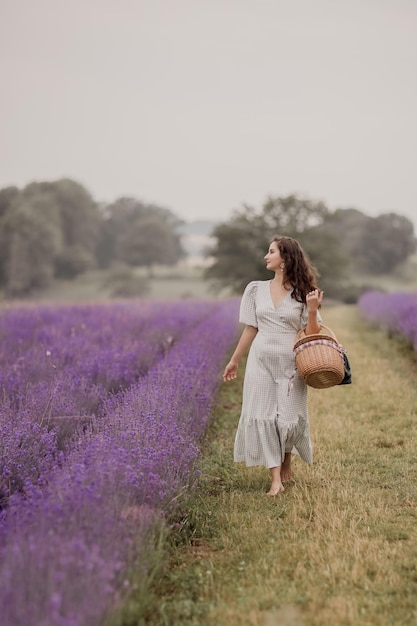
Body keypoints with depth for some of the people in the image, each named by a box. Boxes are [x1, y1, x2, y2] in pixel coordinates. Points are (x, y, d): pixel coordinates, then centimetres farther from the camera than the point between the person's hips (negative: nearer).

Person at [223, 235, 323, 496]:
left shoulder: (303, 293, -2)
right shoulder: (256, 290, 5)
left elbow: (313, 334, -3)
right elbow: (250, 329, 11)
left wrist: (312, 310, -20)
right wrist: (234, 361, 13)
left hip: (291, 364, -2)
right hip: (261, 361, 2)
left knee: (289, 418, -1)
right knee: (261, 416, -5)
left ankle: (287, 461, 30)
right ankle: (276, 479, -1)